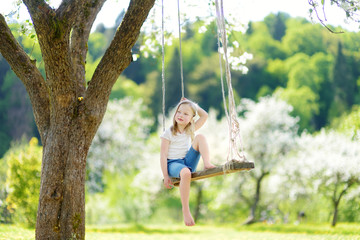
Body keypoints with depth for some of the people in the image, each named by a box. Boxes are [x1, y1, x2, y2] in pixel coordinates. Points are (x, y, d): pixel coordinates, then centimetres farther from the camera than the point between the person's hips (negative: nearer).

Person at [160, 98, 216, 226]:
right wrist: (166, 176, -14)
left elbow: (204, 116, 15)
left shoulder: (190, 131, 12)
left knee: (200, 137, -12)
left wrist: (193, 105, 11)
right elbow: (163, 155, -8)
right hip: (173, 163, -5)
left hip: (188, 162, 5)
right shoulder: (168, 133, -4)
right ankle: (185, 210, -37)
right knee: (186, 173, -43)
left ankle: (207, 164, -29)